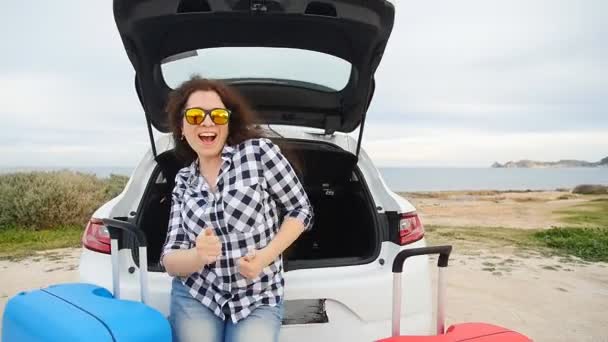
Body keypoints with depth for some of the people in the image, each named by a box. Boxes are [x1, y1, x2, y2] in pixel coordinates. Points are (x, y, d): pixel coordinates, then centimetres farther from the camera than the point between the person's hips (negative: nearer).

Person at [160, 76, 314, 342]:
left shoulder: (259, 151, -8)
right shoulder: (183, 182, 4)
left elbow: (301, 211, -3)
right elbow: (169, 259, -1)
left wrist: (265, 256, -16)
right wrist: (198, 255, -24)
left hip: (258, 301, -2)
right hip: (194, 297, 3)